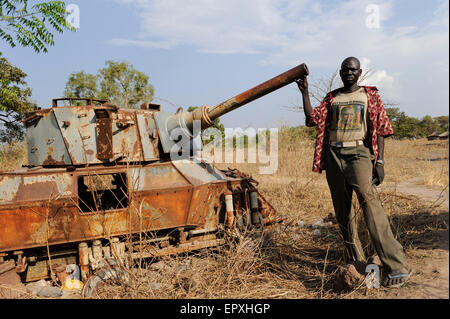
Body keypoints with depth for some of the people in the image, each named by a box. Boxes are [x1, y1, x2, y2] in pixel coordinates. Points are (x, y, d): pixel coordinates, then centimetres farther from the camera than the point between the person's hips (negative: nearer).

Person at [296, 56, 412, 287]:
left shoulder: (370, 95, 10)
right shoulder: (331, 98, 17)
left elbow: (380, 129, 4)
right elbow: (313, 118, 3)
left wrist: (380, 162, -5)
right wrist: (304, 92, -1)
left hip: (359, 152, -3)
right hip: (334, 155, 4)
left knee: (367, 198, -23)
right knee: (342, 210, 5)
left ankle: (396, 266, -22)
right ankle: (356, 261, 18)